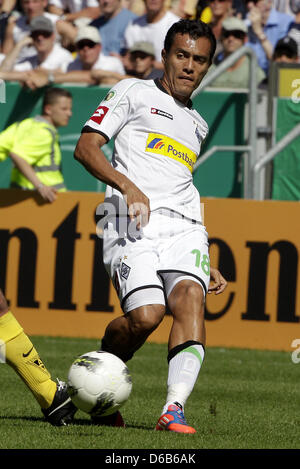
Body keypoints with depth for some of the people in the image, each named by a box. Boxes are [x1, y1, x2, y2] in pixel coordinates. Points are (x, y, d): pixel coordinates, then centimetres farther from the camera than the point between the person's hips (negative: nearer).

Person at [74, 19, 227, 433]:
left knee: (190, 297, -25)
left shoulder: (197, 125, 30)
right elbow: (85, 148, 0)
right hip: (133, 223, -5)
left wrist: (207, 263, 31)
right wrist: (128, 186, -16)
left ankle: (175, 408, -37)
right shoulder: (134, 92, 12)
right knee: (145, 315, -23)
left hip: (183, 227, 5)